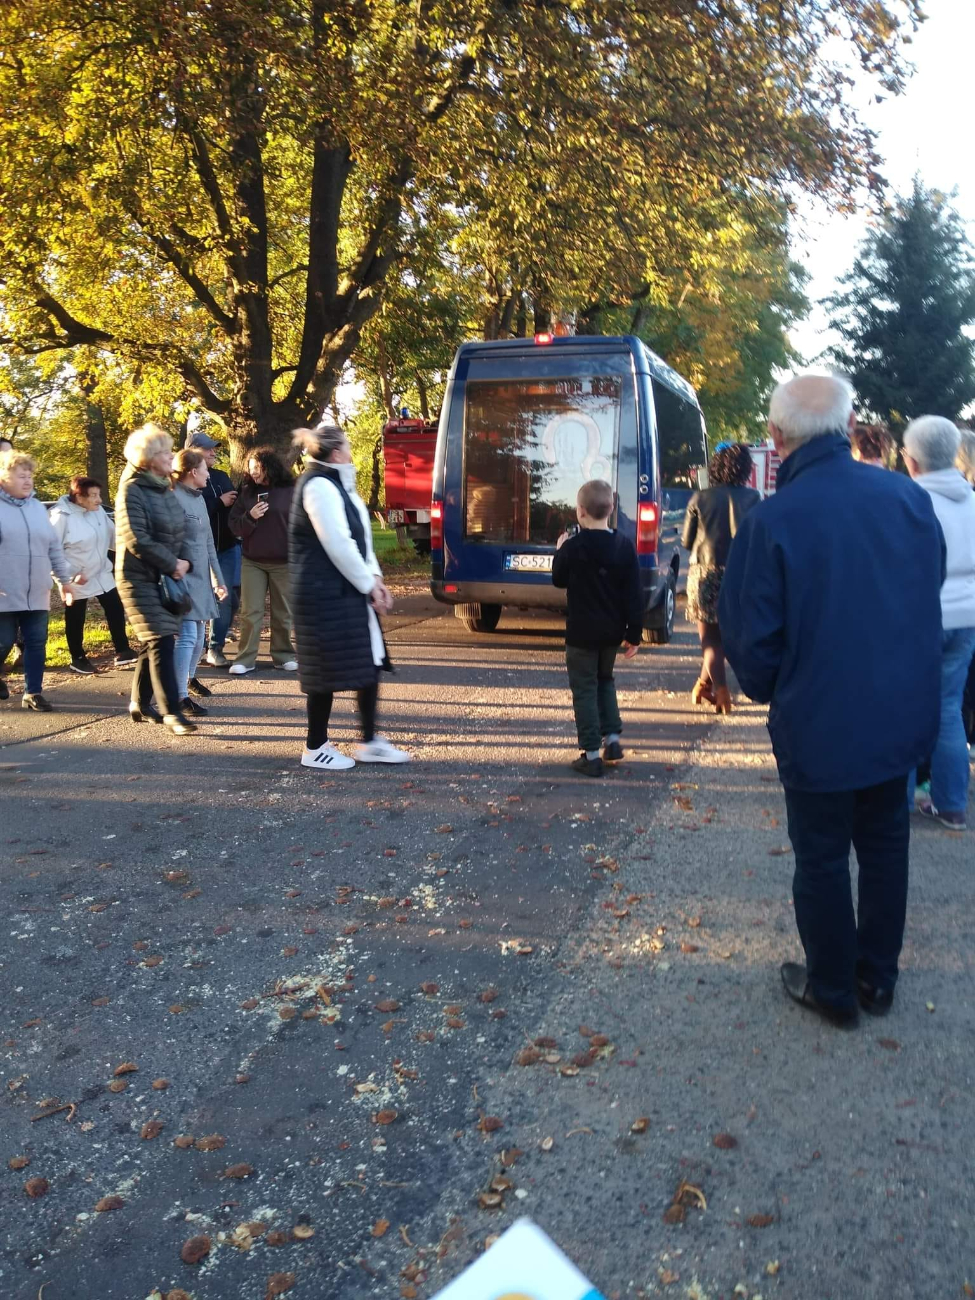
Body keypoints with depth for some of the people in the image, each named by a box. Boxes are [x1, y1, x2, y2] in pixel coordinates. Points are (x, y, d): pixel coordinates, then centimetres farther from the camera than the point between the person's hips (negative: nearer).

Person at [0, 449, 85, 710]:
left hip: (37, 593, 4)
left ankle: (33, 692, 11)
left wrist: (65, 579, 16)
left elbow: (54, 547, 16)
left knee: (37, 643, 3)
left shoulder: (37, 507, 12)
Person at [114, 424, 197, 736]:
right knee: (161, 643, -12)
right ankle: (171, 712, -11)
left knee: (152, 643, 12)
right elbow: (136, 539, -20)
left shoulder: (166, 489, 12)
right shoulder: (131, 491, -13)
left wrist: (183, 562, -1)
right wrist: (172, 564, -14)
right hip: (141, 578, -8)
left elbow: (177, 532, 16)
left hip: (166, 577, 8)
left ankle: (140, 704, 23)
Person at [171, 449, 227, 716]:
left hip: (202, 578, 9)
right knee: (188, 636, -11)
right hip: (184, 578, -9)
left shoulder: (198, 497, 13)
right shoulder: (174, 499, -14)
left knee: (198, 636, 16)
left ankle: (190, 677, 36)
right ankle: (181, 696, -8)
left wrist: (218, 579, 16)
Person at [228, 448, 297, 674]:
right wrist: (250, 517, -14)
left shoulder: (290, 491, 0)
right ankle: (245, 659, 4)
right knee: (250, 612, 0)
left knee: (283, 613, 7)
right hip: (252, 562, 2)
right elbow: (234, 525, 5)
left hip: (284, 562, -2)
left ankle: (283, 655, 19)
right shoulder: (246, 492, 7)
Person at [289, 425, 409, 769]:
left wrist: (374, 579, 5)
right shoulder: (319, 486, -15)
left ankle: (370, 741, 19)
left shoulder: (336, 483, 17)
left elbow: (359, 536, 16)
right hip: (326, 594, -10)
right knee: (328, 670, -2)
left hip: (348, 590, 10)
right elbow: (337, 545, -21)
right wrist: (369, 585, -13)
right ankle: (315, 748, 12)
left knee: (370, 662, 10)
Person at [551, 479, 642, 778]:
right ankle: (612, 738, 18)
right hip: (612, 632, 4)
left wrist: (560, 552, 16)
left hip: (582, 633, -4)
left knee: (584, 689, 4)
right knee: (605, 681, 25)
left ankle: (591, 755, 4)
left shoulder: (572, 547, -15)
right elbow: (634, 595, -3)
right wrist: (634, 634, 3)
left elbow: (558, 580, 1)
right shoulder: (624, 546, -4)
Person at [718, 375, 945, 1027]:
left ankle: (833, 989, 30)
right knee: (885, 845, 21)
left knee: (823, 858, 14)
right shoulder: (911, 497, -7)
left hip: (820, 726, -4)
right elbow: (931, 599, 6)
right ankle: (879, 978, 36)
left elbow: (751, 637, -15)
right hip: (903, 716, 5)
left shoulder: (771, 520, -21)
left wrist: (770, 694, 5)